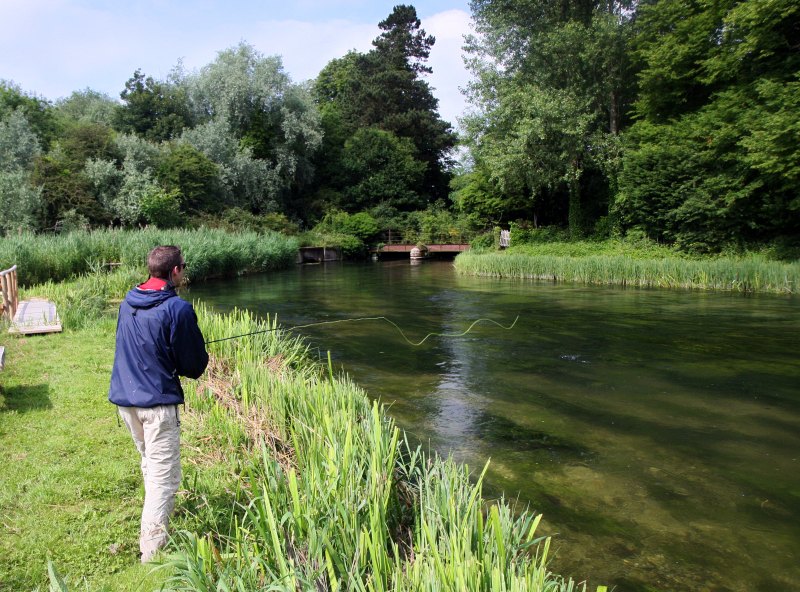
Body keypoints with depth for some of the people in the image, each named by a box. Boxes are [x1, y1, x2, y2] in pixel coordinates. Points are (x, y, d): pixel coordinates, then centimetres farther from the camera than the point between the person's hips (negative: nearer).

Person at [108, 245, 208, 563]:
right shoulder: (178, 309, -17)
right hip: (157, 401, -8)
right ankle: (152, 552, 2)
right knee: (164, 474, 0)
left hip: (123, 397, 8)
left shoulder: (127, 303, 5)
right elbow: (195, 366, -11)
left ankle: (160, 516, 44)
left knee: (149, 462, 25)